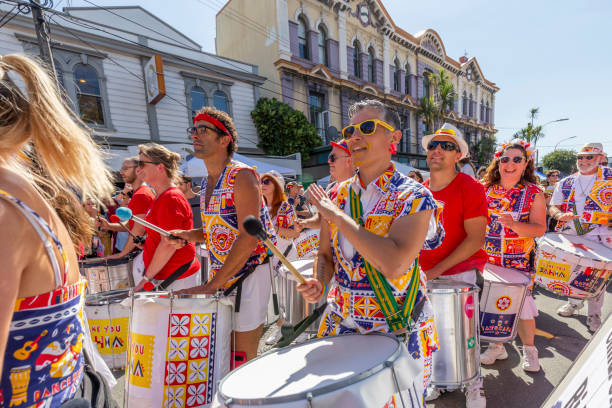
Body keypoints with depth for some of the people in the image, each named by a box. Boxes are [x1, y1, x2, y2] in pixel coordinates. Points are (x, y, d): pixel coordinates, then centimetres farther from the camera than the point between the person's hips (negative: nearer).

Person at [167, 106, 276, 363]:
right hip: (220, 276, 8)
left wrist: (213, 283, -22)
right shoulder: (207, 182, 11)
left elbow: (249, 237, -23)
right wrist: (187, 235, 2)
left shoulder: (241, 176, -16)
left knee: (242, 356, 3)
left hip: (248, 273, -8)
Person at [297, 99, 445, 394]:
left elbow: (394, 265, -32)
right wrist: (319, 283, -12)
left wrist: (337, 215, -26)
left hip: (399, 329, -4)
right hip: (340, 323, 5)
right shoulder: (340, 194, -1)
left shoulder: (413, 197, -16)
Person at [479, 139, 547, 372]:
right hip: (487, 260, 2)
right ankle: (496, 346, 30)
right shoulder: (484, 189, 2)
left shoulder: (534, 193, -4)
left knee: (521, 304, 5)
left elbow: (540, 229, -11)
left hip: (519, 262, -2)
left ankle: (529, 351, 30)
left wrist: (514, 224, -29)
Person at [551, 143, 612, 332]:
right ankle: (574, 302, 35)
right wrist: (561, 215, -14)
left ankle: (594, 314, 20)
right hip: (569, 235, 3)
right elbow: (553, 207, 7)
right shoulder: (566, 183, 9)